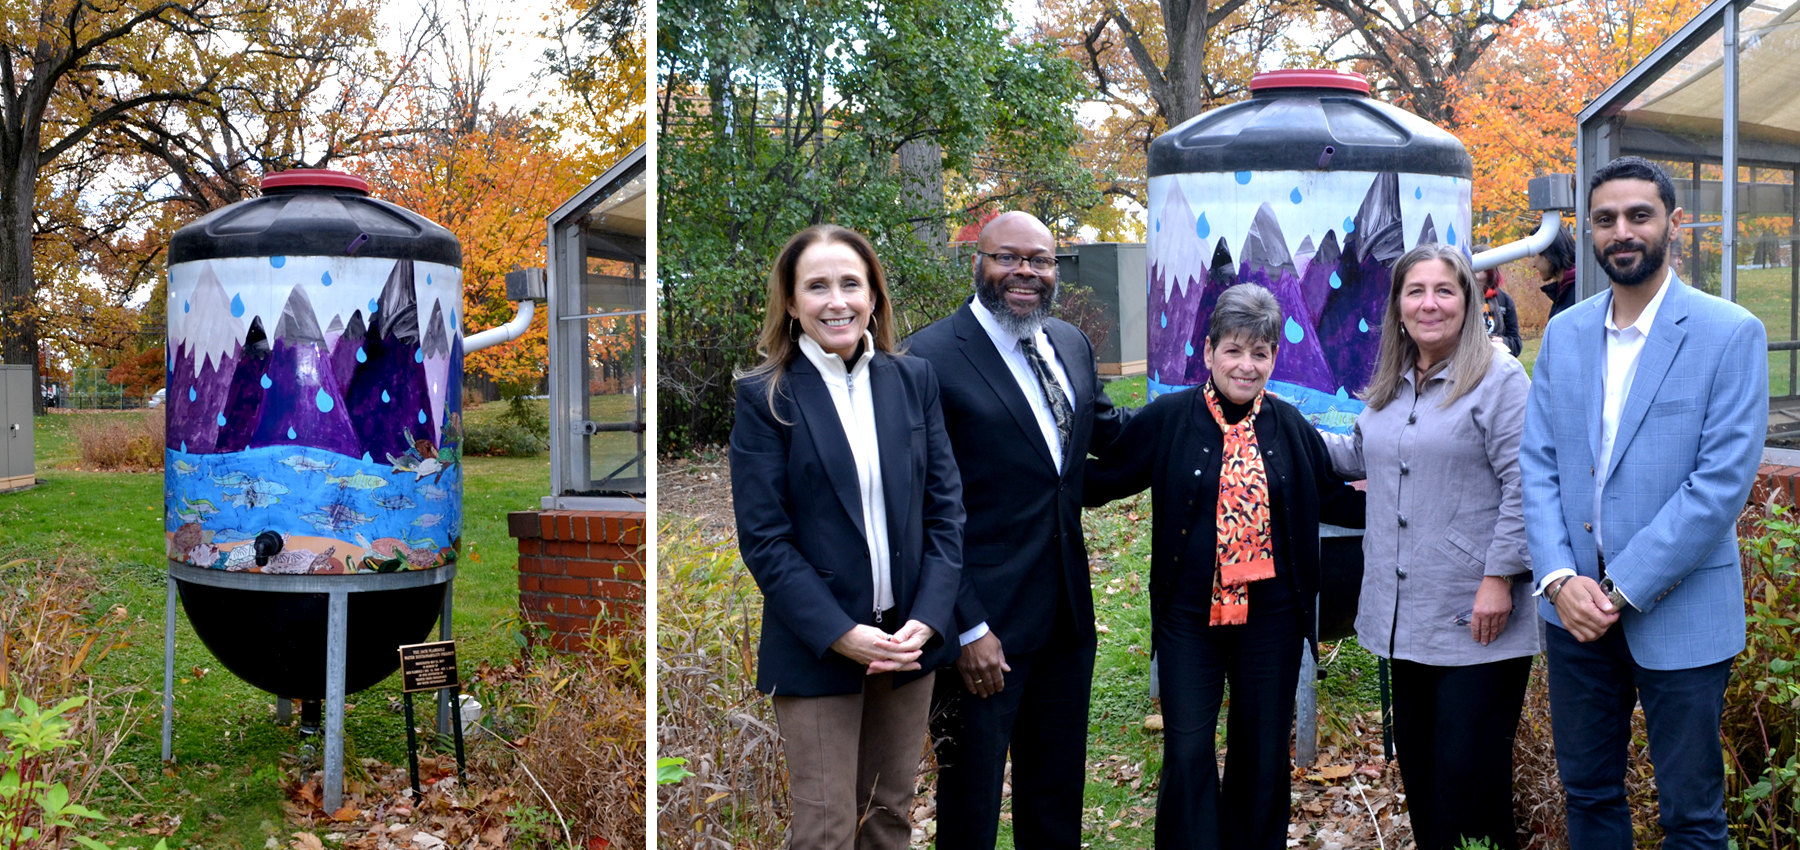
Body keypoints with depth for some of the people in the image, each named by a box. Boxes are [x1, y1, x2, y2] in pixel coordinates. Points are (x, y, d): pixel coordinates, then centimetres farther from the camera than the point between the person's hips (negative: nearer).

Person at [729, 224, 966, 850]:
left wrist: (926, 619, -9)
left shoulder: (914, 379, 5)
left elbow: (945, 505, 3)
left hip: (912, 635, 4)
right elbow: (763, 539, -10)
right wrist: (842, 635, -18)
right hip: (818, 647, -4)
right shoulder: (764, 397, -6)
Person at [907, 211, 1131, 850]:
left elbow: (1105, 431, 22)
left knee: (1057, 795, 22)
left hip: (1067, 613, 7)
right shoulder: (929, 359, -15)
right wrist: (967, 629, -19)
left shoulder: (1072, 344, 7)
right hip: (985, 619, -7)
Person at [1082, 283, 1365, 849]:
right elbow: (1101, 482, -1)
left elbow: (1333, 501, 15)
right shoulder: (1167, 420, -4)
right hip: (1190, 615, -2)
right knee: (1188, 754, -2)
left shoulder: (1290, 426, 5)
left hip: (1272, 617, 2)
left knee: (1263, 755, 12)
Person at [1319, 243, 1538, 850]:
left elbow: (1522, 485, -13)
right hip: (1407, 616, 7)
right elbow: (1360, 457, 28)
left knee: (1468, 774, -5)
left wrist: (1499, 578, -17)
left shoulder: (1499, 381, -9)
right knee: (1416, 765, 15)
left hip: (1476, 618, -7)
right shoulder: (1389, 389, 14)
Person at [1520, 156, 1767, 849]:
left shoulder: (1731, 335, -8)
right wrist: (1559, 579, -11)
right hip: (1576, 606, 4)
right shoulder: (1564, 333, 7)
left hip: (1680, 612, -4)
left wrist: (1623, 588, -17)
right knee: (1587, 791, 16)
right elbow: (1536, 463, 3)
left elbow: (1723, 481, -15)